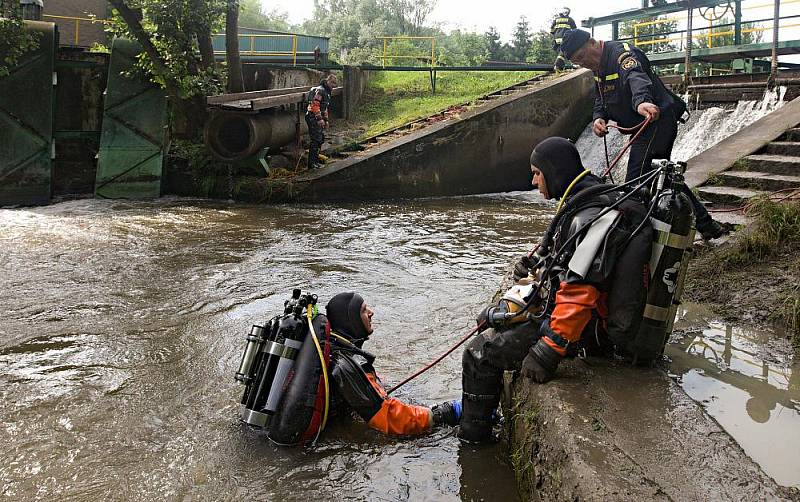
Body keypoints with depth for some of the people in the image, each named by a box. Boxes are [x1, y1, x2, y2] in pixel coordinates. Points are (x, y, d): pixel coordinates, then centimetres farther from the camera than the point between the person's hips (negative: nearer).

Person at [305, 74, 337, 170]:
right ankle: (311, 163, -8)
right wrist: (319, 118, -23)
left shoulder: (327, 92, 21)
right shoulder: (320, 90, -13)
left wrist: (326, 120, 26)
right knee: (316, 140, -11)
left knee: (321, 139, 11)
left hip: (319, 119, 10)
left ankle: (315, 161, 17)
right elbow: (315, 105, -21)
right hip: (313, 118, -10)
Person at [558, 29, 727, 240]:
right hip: (642, 127, 11)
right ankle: (704, 222, 29)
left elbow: (635, 77, -40)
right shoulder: (599, 66, 13)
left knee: (636, 181, -16)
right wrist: (598, 118, -9)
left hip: (657, 120, -11)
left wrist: (641, 102, -61)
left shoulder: (622, 53, -19)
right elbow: (600, 99, 15)